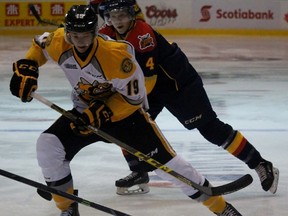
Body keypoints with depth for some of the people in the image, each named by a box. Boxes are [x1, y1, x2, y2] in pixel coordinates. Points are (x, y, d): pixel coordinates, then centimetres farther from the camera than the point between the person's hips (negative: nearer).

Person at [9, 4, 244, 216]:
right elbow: (39, 45, 7)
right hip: (86, 111, 4)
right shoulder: (59, 43, -18)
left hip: (125, 112, -4)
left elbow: (133, 96, -22)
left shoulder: (116, 54, -32)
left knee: (165, 162, -9)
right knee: (47, 146, -18)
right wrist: (26, 68, -9)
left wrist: (101, 112, -29)